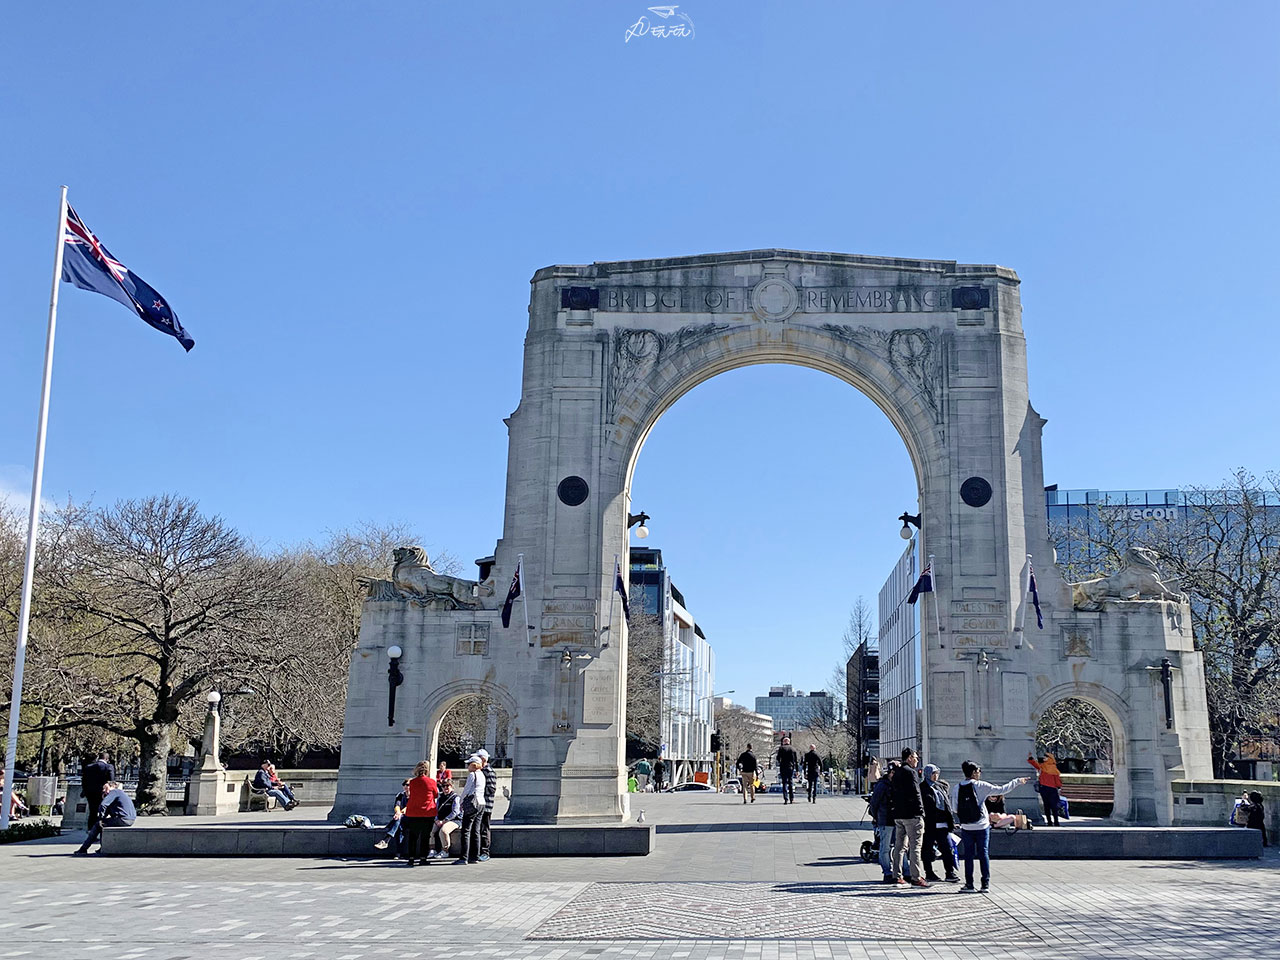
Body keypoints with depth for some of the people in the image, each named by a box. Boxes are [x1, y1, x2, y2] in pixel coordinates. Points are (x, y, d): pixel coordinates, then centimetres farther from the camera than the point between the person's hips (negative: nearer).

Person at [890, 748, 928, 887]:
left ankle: (897, 876, 14)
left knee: (899, 846, 12)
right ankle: (916, 878, -7)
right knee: (915, 846, -6)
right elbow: (915, 794, -17)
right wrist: (921, 812, -7)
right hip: (912, 815, -8)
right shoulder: (910, 772, -12)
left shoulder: (896, 773, 15)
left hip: (898, 815, 8)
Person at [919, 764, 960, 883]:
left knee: (947, 848, 2)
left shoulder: (942, 786, 15)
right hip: (929, 824, -5)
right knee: (928, 850, 3)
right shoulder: (922, 788, -5)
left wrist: (951, 822, 18)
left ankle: (950, 873, 6)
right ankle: (929, 874, 12)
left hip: (942, 824, 5)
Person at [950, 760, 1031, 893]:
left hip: (966, 827, 1)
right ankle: (986, 884, 8)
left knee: (968, 855, 8)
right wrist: (1017, 781, 8)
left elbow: (954, 808, 0)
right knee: (983, 854, 7)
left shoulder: (956, 788, -4)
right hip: (982, 827, -1)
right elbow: (1001, 790, -4)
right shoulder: (981, 786, -9)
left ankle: (969, 884, 7)